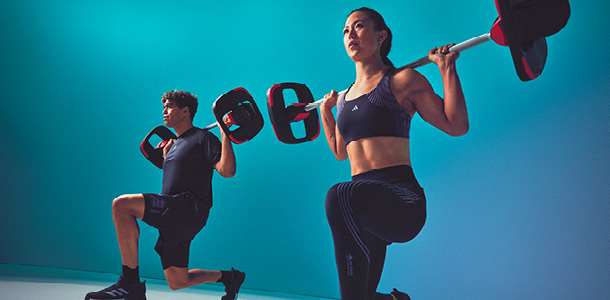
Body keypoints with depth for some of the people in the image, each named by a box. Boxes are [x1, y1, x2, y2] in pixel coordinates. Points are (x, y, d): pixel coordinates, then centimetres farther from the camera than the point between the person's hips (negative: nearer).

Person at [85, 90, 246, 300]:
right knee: (177, 282, 13)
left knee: (122, 205, -27)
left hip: (190, 208, -9)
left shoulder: (203, 138, -1)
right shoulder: (176, 143, 24)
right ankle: (230, 277, 32)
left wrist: (224, 133, -16)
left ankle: (130, 283, -21)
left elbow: (227, 171, -16)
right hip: (172, 218, 9)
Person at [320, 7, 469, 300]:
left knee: (340, 196, -38)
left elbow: (456, 125, -1)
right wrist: (325, 109, 34)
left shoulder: (403, 80, 4)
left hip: (401, 199, -6)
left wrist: (447, 67, -3)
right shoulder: (345, 97, 20)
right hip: (363, 203, 6)